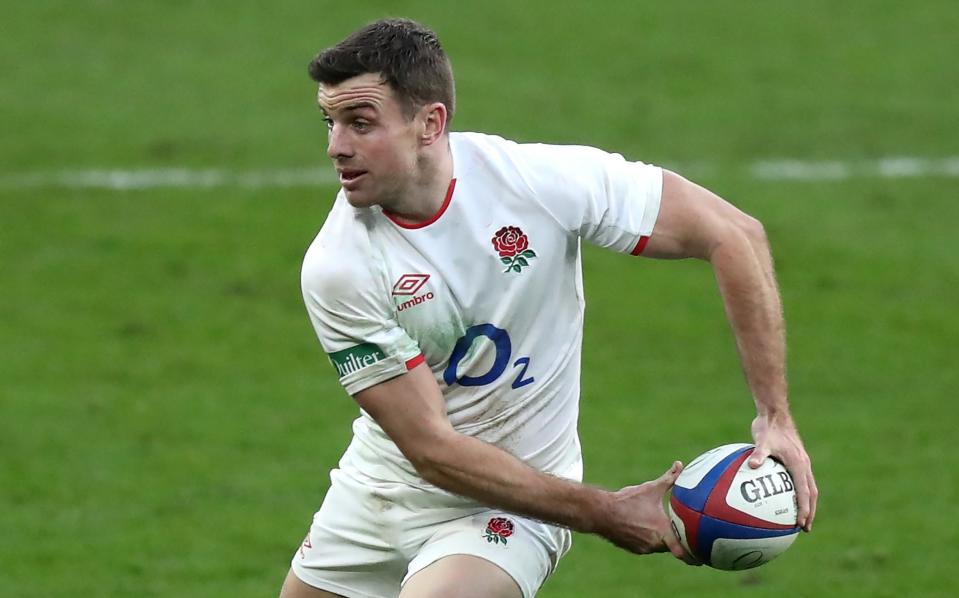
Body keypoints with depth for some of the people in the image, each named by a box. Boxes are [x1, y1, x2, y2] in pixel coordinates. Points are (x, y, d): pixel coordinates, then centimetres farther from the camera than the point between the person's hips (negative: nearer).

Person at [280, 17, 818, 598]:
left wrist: (775, 416, -17)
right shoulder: (336, 267, -20)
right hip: (383, 480, 3)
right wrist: (603, 513, -23)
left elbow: (731, 234, -13)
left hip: (506, 515, -3)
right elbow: (432, 447, -20)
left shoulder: (542, 179, -21)